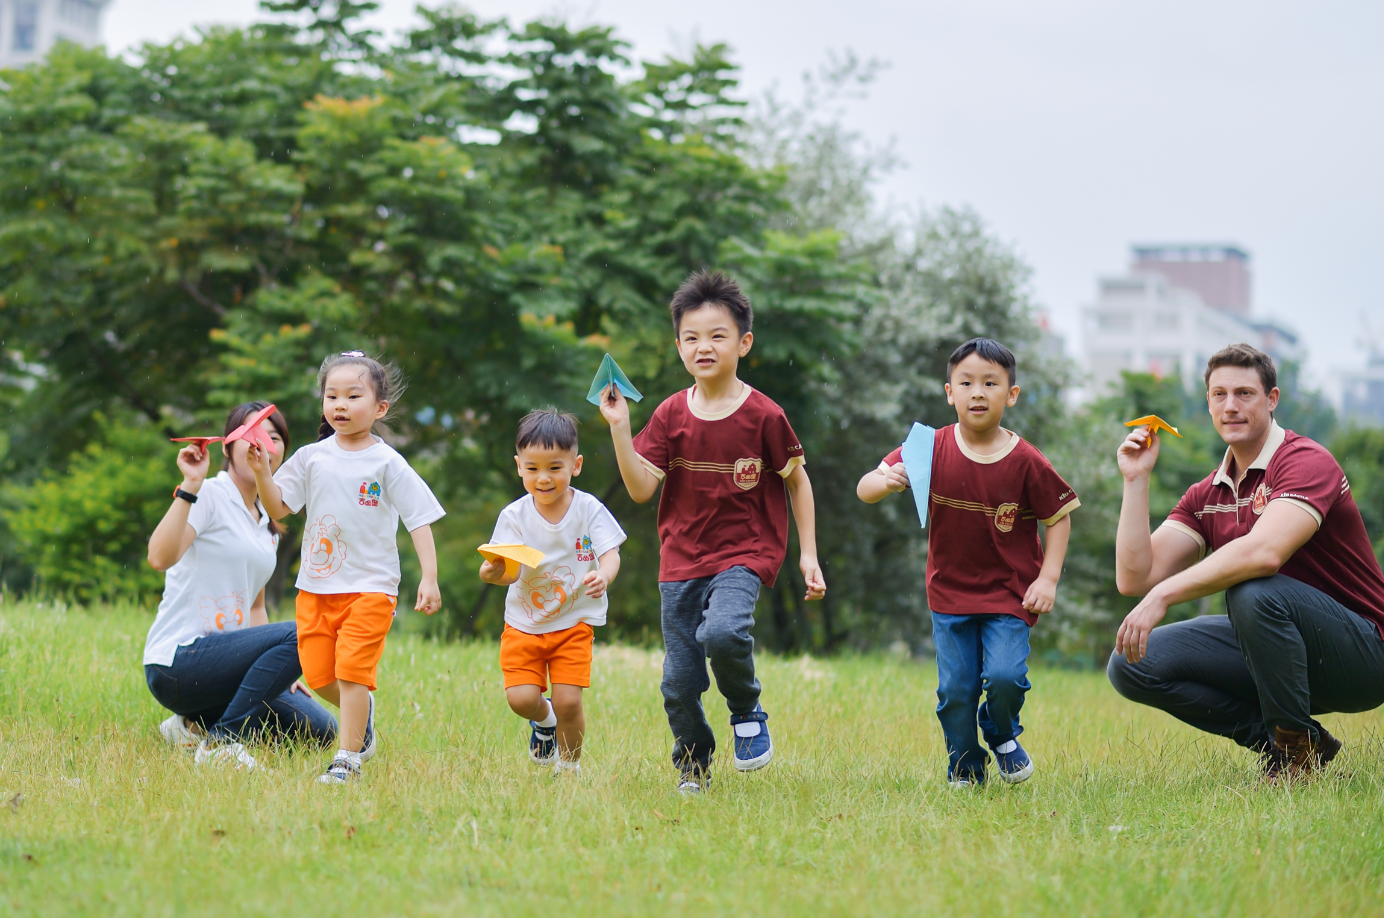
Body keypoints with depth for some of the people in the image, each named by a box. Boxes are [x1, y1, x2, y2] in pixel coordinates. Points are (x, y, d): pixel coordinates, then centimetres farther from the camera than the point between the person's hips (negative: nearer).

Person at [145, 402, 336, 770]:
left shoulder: (268, 525, 18)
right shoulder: (209, 496, -8)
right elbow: (160, 557, -26)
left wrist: (278, 670, 13)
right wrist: (190, 487, -31)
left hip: (221, 663, 8)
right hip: (176, 662, -8)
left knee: (319, 728, -5)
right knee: (299, 636, -27)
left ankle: (197, 725, 6)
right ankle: (221, 743, -20)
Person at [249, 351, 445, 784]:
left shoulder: (387, 464, -5)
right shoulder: (312, 458, 4)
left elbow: (420, 521, -4)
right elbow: (279, 508, 4)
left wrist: (429, 578, -11)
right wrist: (261, 471, -13)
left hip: (370, 586, -4)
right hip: (316, 585, 4)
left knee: (351, 671, -11)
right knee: (317, 674, 6)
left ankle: (349, 757, -1)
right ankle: (362, 712, 35)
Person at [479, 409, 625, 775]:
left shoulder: (588, 509, -8)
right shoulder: (514, 516, -8)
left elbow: (609, 554, -16)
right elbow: (511, 571, -15)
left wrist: (602, 576, -39)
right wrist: (494, 572, -40)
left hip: (574, 621, -1)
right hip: (524, 622, 1)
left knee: (568, 700, -10)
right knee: (521, 698, -12)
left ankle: (569, 767, 16)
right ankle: (544, 718, 26)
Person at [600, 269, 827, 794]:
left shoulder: (762, 415, -7)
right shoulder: (671, 415, 1)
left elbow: (796, 481, 3)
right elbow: (641, 489, -4)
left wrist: (808, 554, 0)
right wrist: (619, 428, -14)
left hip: (745, 552, -3)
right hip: (682, 558, 4)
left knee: (722, 632, -32)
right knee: (679, 681, 5)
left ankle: (748, 713, -2)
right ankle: (692, 766, 30)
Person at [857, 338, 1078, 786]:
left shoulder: (1026, 462, -11)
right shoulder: (932, 450, -8)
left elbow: (1059, 517, 0)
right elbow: (864, 489, -8)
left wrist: (1048, 578, -9)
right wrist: (885, 481, -32)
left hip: (1009, 593, -2)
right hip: (950, 592, 2)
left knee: (1005, 676, -17)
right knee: (955, 689, 0)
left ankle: (1003, 737, 17)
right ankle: (965, 769, 24)